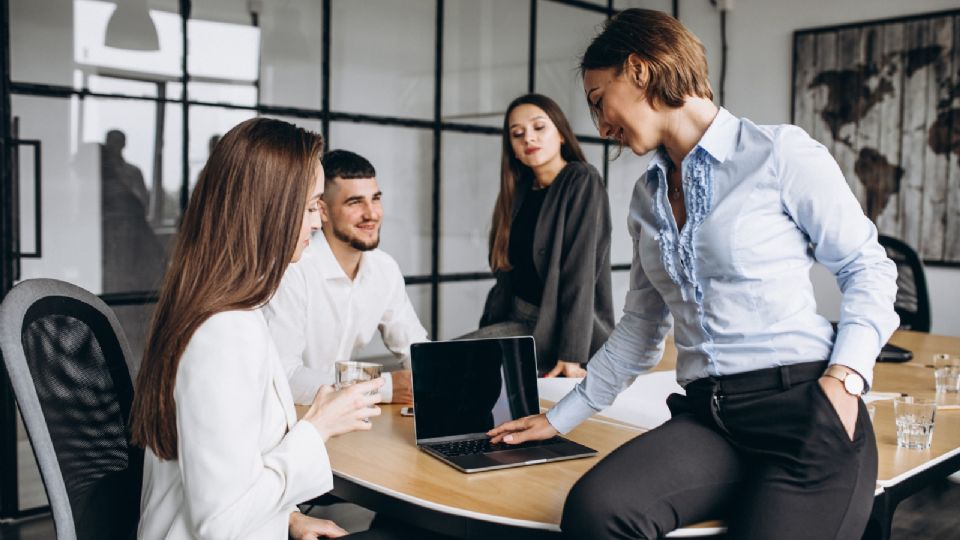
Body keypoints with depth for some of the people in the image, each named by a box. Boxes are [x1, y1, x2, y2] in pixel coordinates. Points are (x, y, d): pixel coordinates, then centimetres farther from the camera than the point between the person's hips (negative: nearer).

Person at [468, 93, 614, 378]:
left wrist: (571, 353, -24)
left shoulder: (582, 182, -11)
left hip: (558, 327, -7)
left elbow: (579, 272, -19)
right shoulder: (521, 190, 10)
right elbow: (507, 271, 10)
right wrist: (486, 329, 4)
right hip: (518, 320, 7)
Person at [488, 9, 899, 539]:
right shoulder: (647, 197, 17)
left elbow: (868, 269, 3)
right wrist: (559, 418, 22)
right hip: (707, 417, 4)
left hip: (802, 409, -3)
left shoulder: (778, 153, -1)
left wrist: (845, 378, -13)